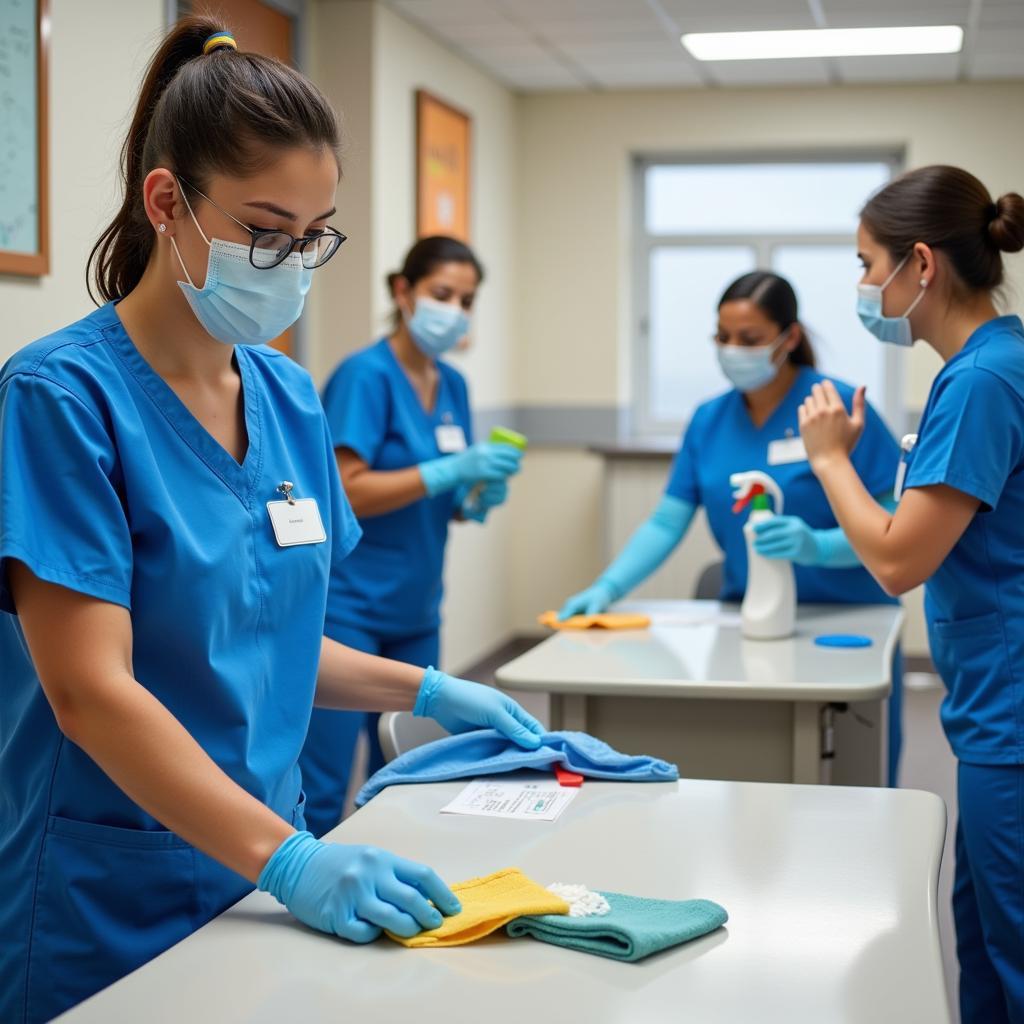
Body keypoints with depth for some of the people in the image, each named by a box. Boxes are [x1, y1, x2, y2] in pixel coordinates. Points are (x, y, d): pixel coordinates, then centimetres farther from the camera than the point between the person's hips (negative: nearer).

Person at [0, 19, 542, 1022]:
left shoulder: (290, 399, 5)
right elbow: (91, 692, -22)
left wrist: (426, 691, 3)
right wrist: (286, 858, -29)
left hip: (263, 872, 6)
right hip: (110, 912, -6)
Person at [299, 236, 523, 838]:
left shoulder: (453, 386, 11)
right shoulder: (366, 375, -11)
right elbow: (344, 492, -18)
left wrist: (479, 499, -3)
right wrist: (449, 471, -22)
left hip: (415, 611, 8)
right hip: (349, 605, -8)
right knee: (321, 794, -8)